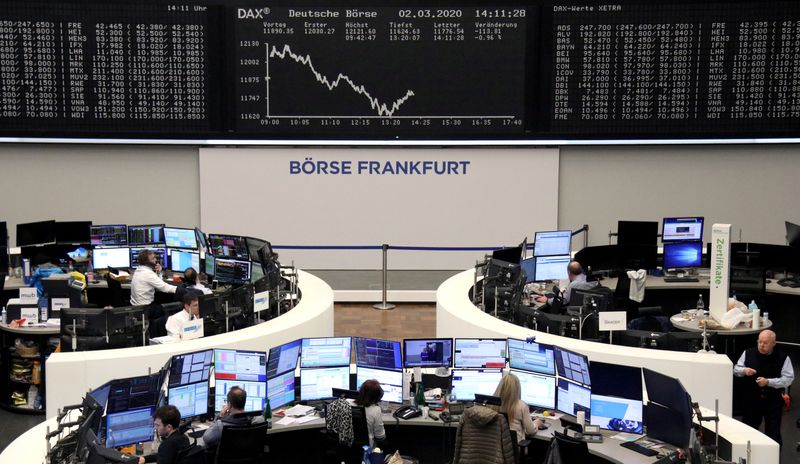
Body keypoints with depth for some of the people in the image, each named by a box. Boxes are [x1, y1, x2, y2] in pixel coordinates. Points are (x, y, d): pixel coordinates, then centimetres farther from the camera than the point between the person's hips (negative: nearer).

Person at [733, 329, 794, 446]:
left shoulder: (783, 358, -9)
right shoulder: (748, 353, 0)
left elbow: (788, 378, -11)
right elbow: (736, 369, 8)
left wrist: (768, 382, -23)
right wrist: (744, 371, -16)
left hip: (773, 402, -2)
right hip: (752, 400, 3)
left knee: (773, 434, 3)